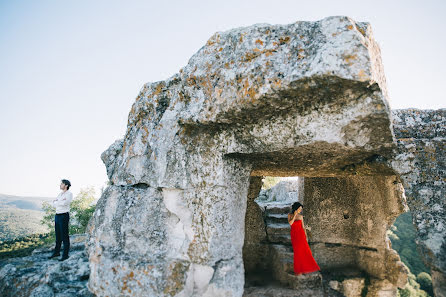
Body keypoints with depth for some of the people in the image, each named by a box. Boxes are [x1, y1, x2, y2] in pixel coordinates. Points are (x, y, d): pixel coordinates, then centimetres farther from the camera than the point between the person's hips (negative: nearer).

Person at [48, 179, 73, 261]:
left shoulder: (69, 194, -10)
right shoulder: (60, 194, 15)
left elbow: (64, 203, -25)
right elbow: (54, 204, 7)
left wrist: (57, 202, -8)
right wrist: (61, 202, -12)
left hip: (64, 216, -8)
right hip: (57, 216, 8)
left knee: (65, 236, -3)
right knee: (58, 235, 17)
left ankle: (65, 255, 6)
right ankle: (57, 252, 31)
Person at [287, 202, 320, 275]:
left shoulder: (301, 216, 4)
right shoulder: (290, 215, 0)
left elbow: (303, 227, 6)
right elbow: (290, 223, -17)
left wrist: (306, 236, 0)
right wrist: (295, 215, -15)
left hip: (301, 234, 1)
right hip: (294, 235, -1)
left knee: (304, 250, -4)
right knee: (297, 251, 1)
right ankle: (298, 269, 11)